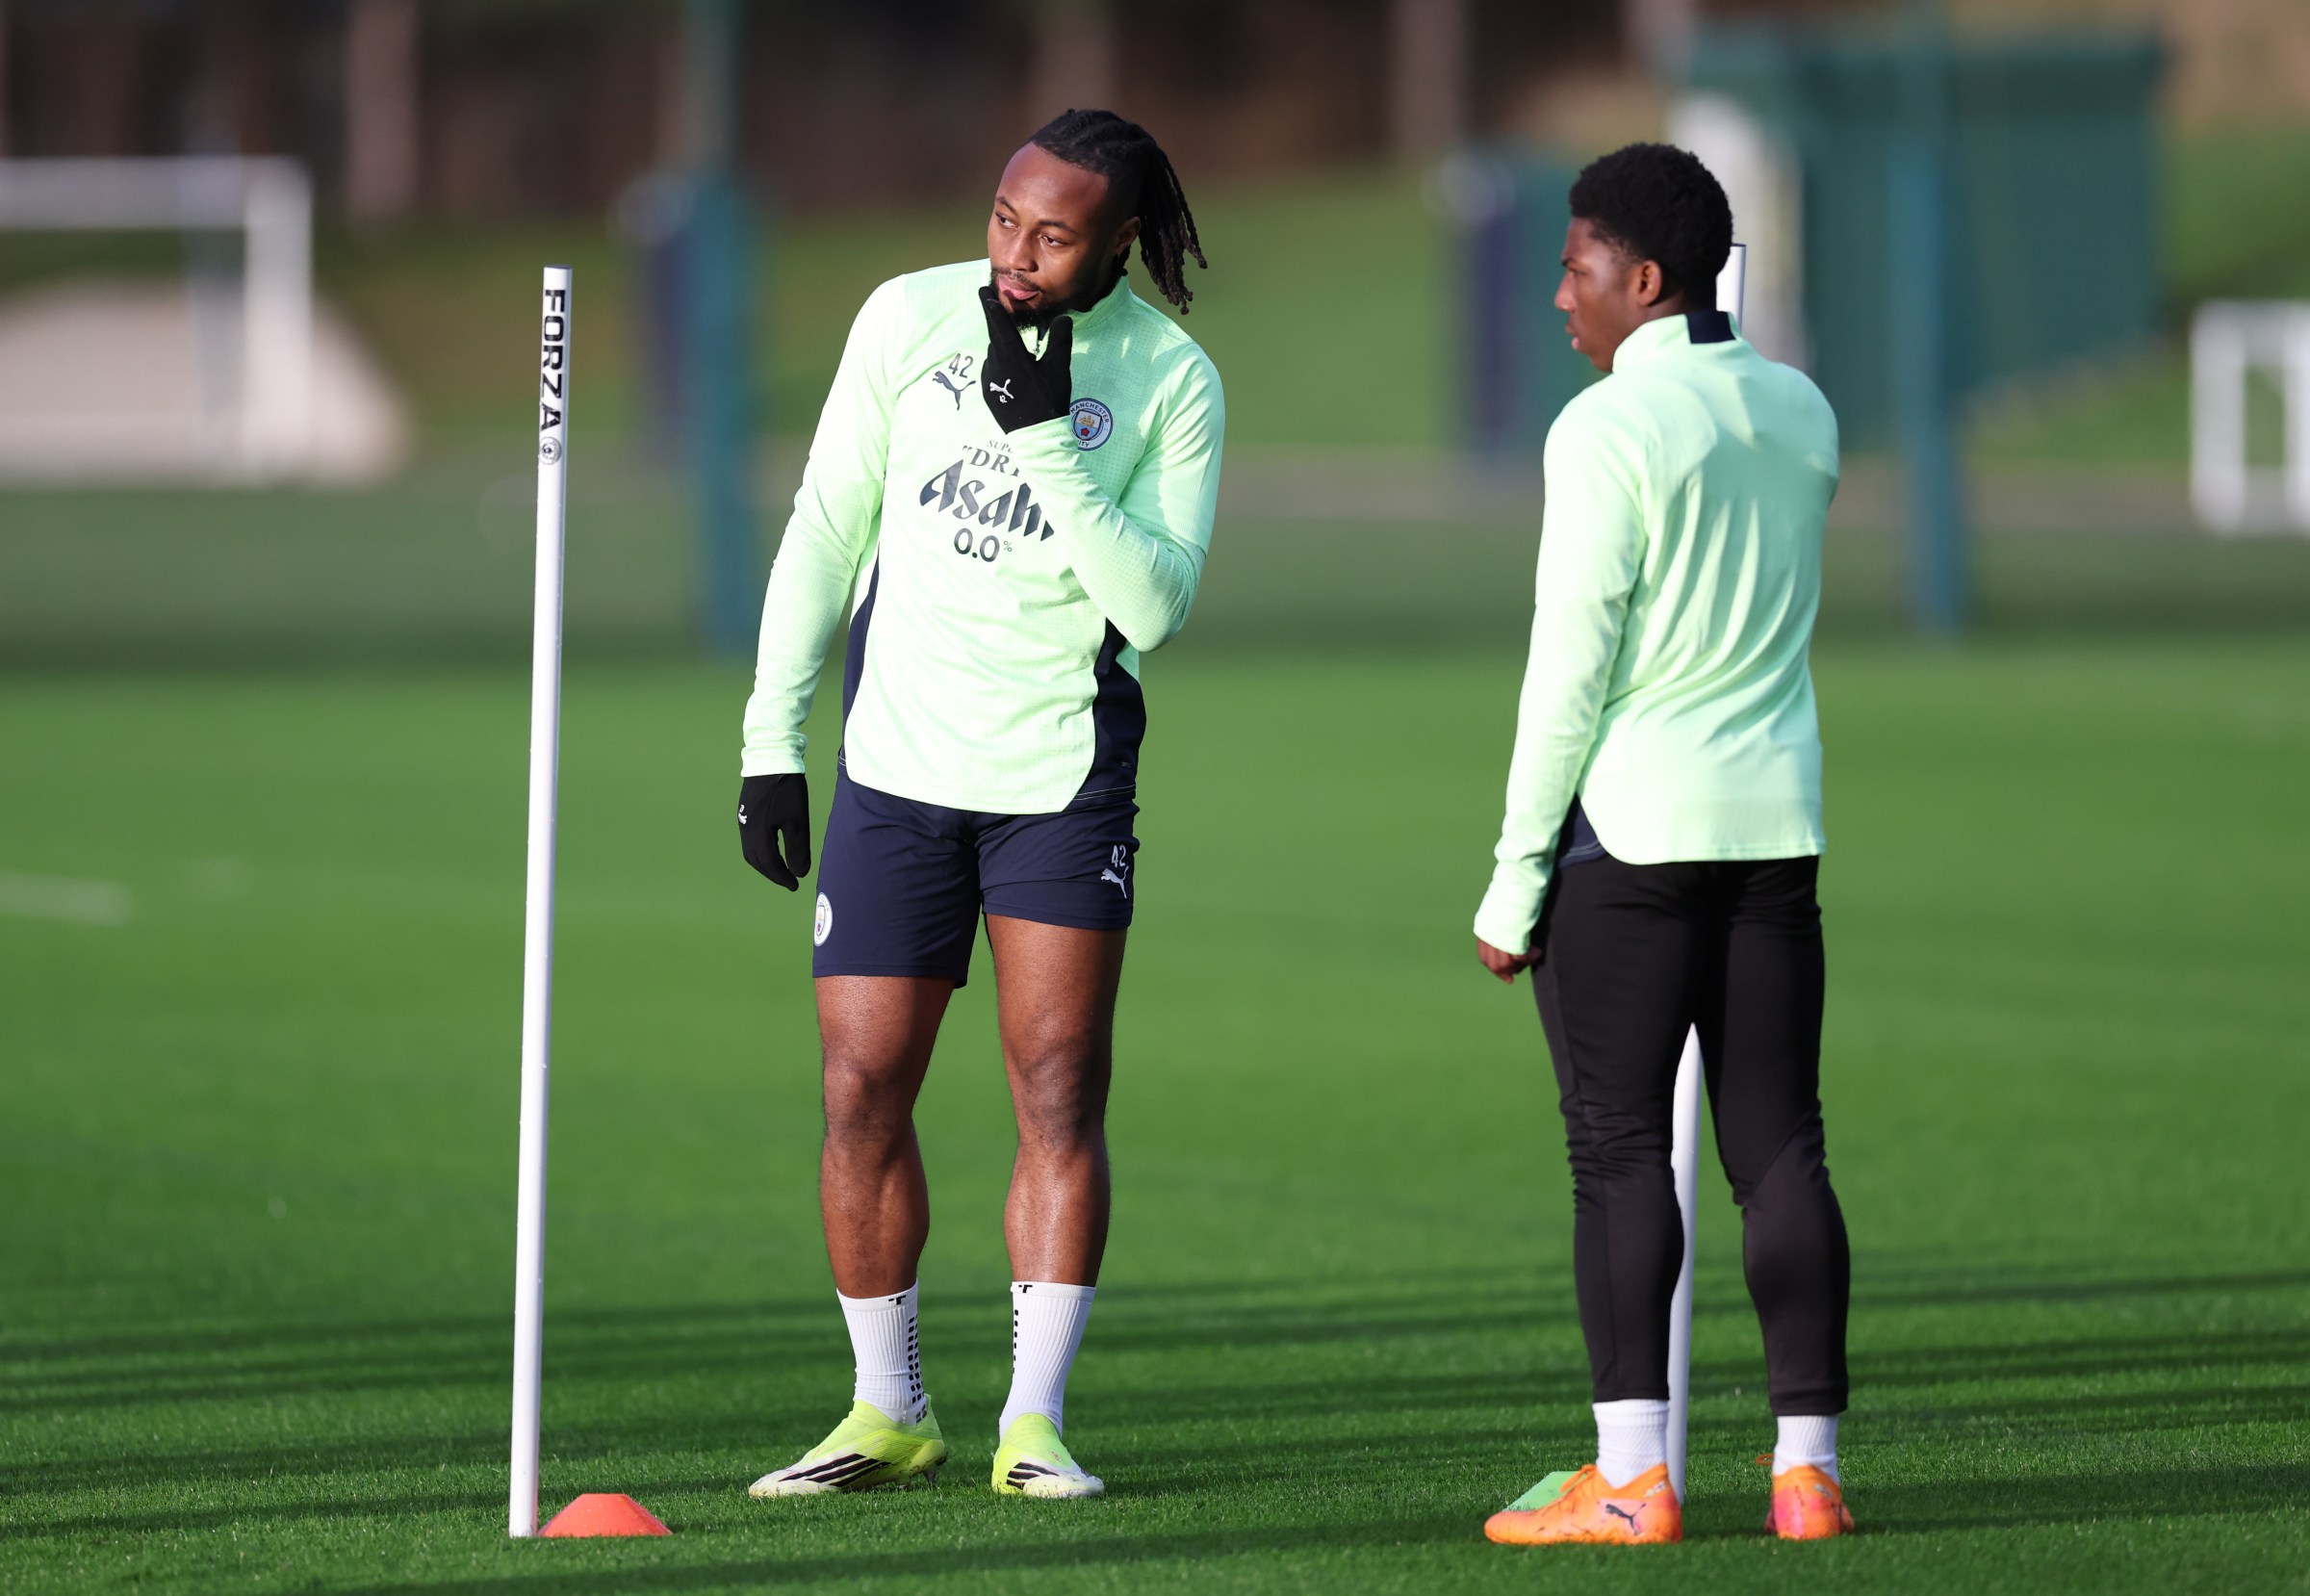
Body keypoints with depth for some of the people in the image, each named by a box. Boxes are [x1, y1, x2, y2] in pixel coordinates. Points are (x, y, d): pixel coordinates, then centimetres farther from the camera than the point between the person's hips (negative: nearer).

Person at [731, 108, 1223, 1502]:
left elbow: (1156, 603, -14)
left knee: (1062, 1091, -6)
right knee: (864, 1091, 1)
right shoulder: (911, 317, -2)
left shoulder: (1174, 381, -6)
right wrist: (773, 739, 0)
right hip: (896, 762, 2)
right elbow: (826, 531, 4)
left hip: (1063, 772, -2)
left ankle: (1034, 1423, -1)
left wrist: (1049, 440, -23)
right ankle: (890, 1414, 14)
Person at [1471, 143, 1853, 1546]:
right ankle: (1809, 1468, 3)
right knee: (1780, 1145, 6)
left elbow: (1569, 669, -12)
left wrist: (1514, 879, -8)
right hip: (1776, 820, 6)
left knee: (1620, 1151, -3)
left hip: (1629, 829, -6)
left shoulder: (1607, 429, -11)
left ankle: (1631, 1480, -7)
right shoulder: (1803, 414, 10)